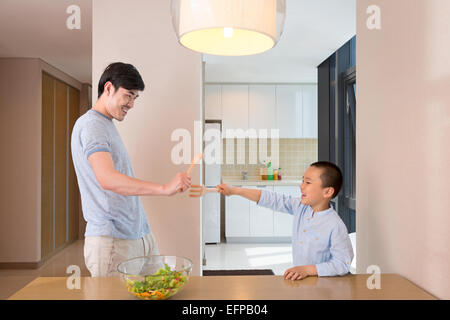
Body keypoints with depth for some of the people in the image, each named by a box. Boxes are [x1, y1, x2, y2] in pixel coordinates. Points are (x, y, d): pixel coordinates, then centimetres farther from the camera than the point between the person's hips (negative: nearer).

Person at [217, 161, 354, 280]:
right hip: (299, 278, 5)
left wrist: (307, 269, -21)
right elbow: (274, 200, -1)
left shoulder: (335, 226, -19)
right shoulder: (300, 207, 0)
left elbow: (342, 264, -17)